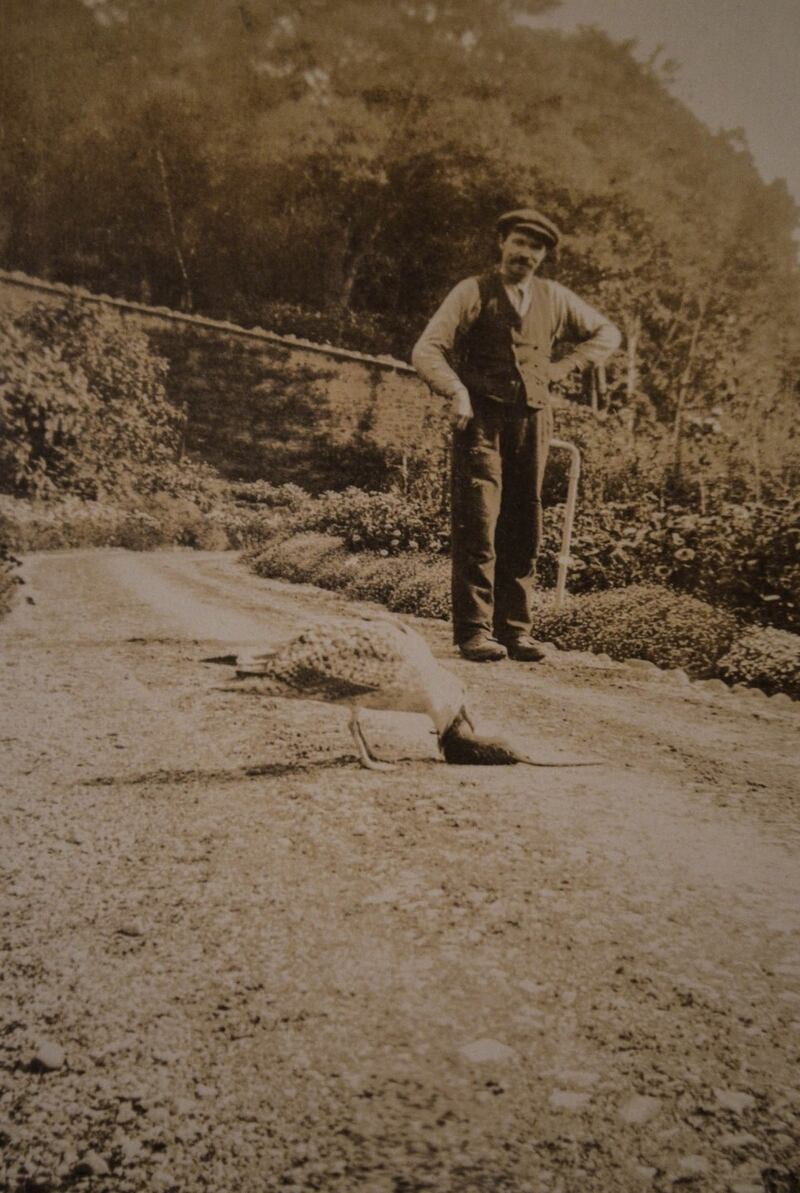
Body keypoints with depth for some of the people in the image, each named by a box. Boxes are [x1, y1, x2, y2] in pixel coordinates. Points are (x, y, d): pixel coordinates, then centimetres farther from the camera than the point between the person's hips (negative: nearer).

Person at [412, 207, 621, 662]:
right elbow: (426, 350, -5)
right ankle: (475, 630, -7)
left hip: (534, 421, 4)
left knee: (524, 530, 4)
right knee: (479, 525, -10)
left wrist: (562, 367, 12)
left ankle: (516, 629, 10)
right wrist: (456, 391, -21)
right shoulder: (473, 292, 3)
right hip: (482, 418, -4)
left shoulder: (555, 298, 15)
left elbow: (607, 334, 27)